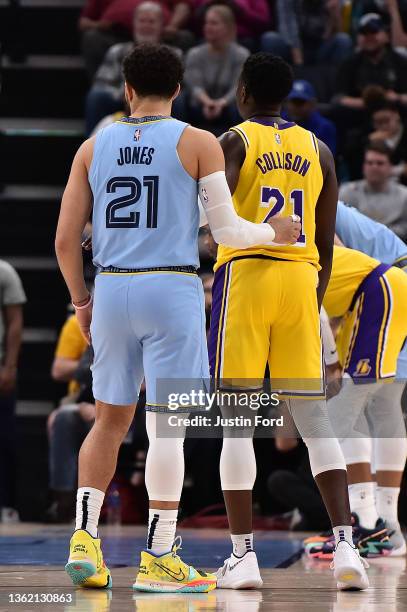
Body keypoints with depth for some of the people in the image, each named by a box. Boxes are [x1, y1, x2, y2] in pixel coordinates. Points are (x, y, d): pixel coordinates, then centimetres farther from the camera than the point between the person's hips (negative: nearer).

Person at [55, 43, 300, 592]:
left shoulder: (94, 146, 9)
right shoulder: (198, 143, -1)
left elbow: (65, 241, 7)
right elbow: (226, 229, -4)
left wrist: (81, 301, 21)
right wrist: (275, 233, 15)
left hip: (111, 288, 4)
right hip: (171, 288, -4)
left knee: (110, 419, 16)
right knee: (167, 424, -2)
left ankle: (84, 537, 6)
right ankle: (158, 557, -2)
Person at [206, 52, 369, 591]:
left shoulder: (235, 141, 0)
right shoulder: (317, 150, 14)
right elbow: (326, 240, 15)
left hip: (246, 272, -4)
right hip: (301, 279, 4)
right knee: (314, 417, 5)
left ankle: (243, 555, -3)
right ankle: (345, 543, -7)